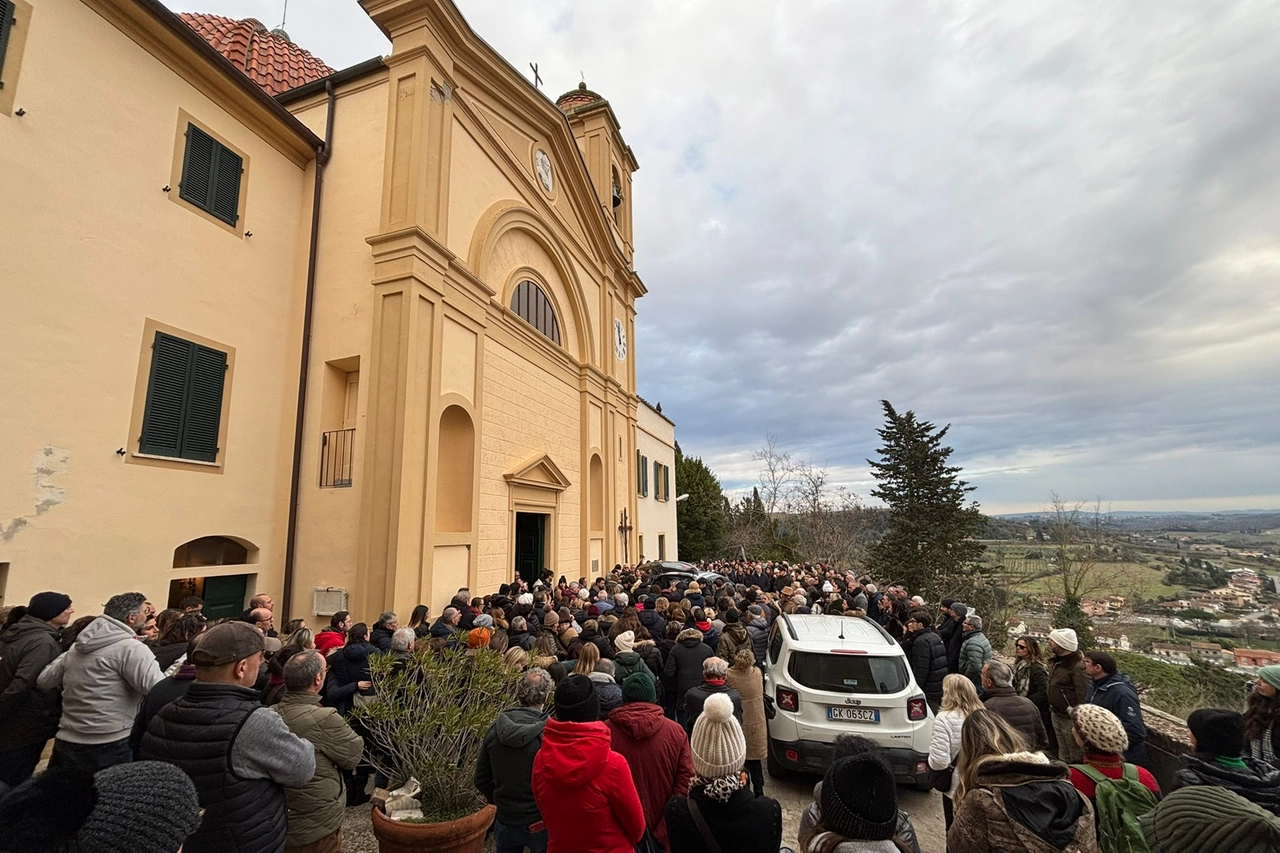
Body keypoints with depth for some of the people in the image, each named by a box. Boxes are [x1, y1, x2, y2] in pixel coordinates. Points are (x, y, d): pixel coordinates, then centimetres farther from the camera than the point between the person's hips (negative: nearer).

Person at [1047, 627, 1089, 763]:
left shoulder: (1078, 667, -21)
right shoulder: (1055, 663, 7)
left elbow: (1084, 698, -22)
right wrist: (1051, 709, 15)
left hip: (1070, 719, -9)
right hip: (1056, 716, 9)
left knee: (1076, 757, 3)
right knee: (1063, 755, 20)